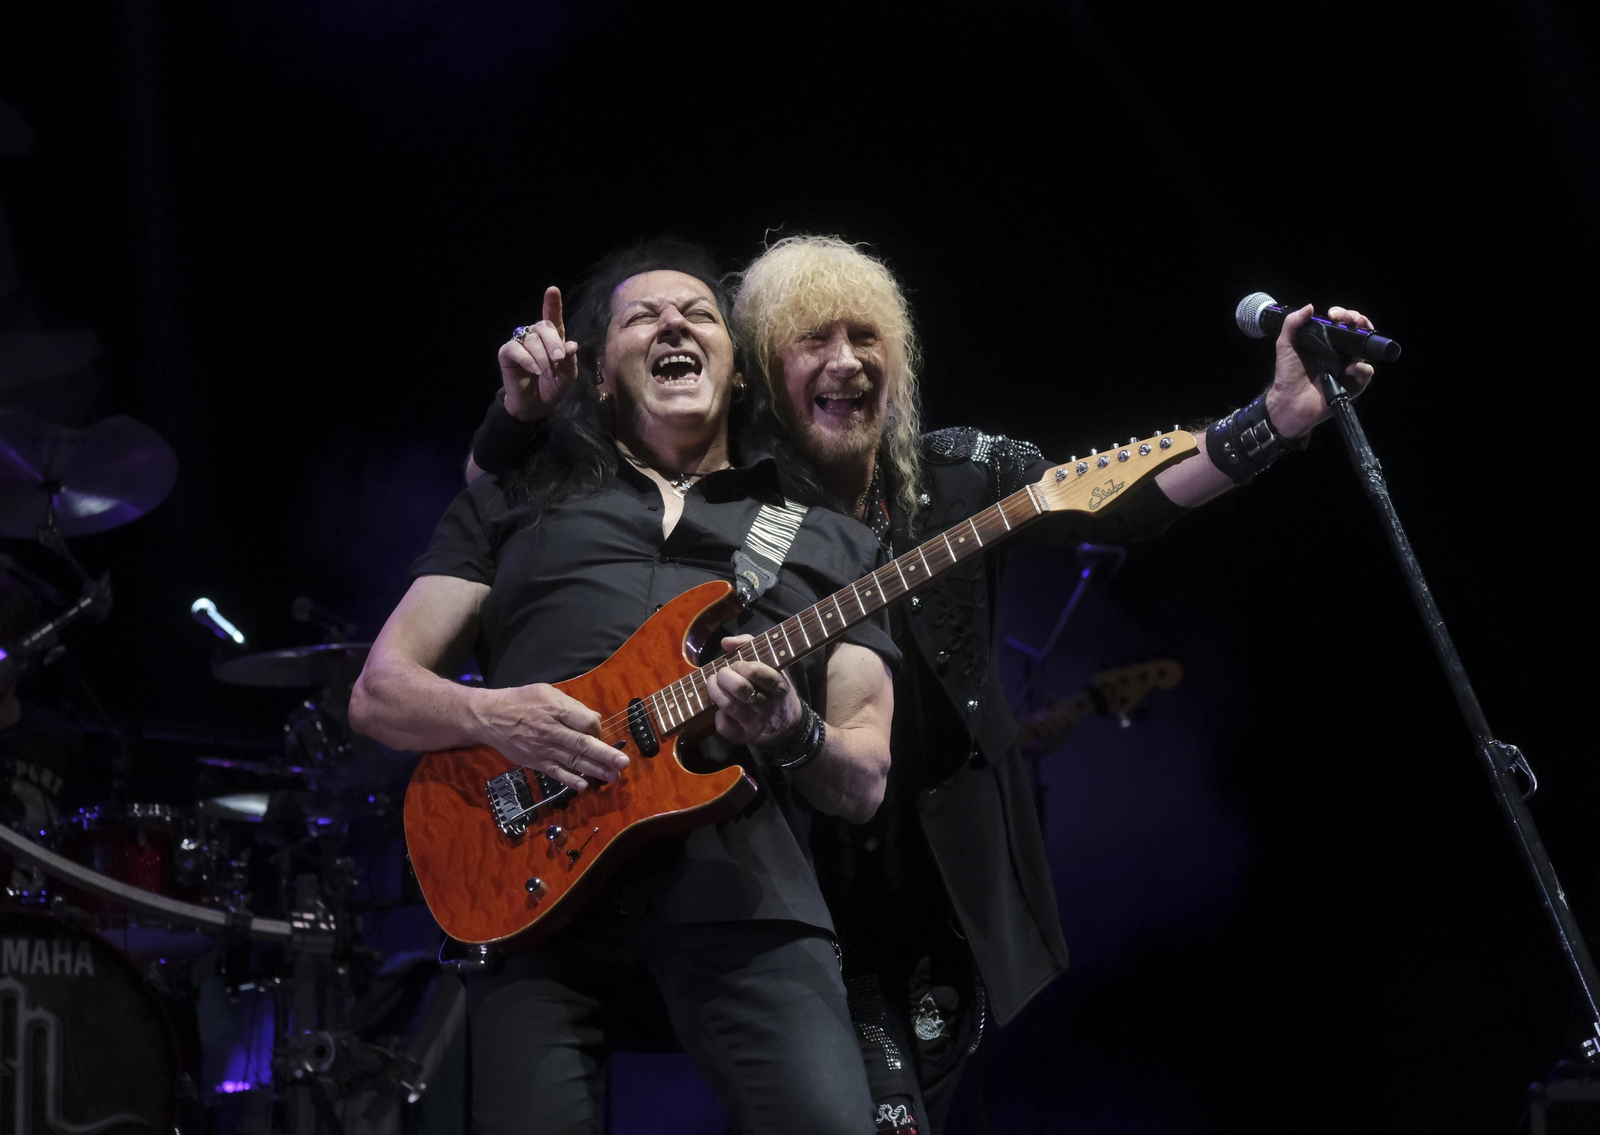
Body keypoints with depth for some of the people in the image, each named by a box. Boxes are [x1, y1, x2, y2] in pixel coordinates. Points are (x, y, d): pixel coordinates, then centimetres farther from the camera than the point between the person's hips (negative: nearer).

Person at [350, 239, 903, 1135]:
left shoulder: (828, 541, 24)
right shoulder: (512, 505, 25)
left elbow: (865, 784, 18)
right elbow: (379, 693, 19)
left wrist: (791, 735, -6)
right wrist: (490, 714, -3)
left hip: (742, 888, 0)